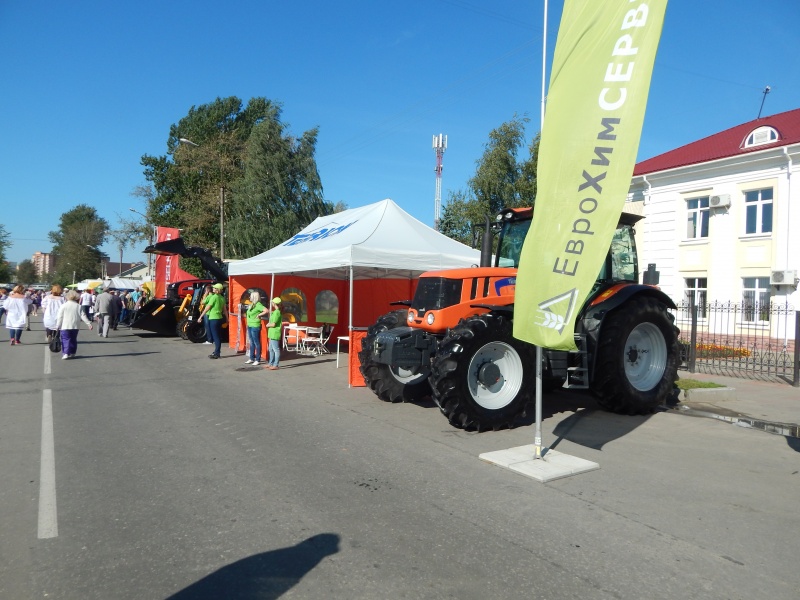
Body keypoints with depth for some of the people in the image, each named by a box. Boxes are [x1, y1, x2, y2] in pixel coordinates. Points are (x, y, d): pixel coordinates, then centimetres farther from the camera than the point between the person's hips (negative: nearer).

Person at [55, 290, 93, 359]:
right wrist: (89, 323, 3)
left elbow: (59, 317, -3)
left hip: (65, 327, -3)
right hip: (75, 326, 3)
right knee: (73, 339, 14)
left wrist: (57, 326, 3)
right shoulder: (79, 306, 3)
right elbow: (83, 316, 0)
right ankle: (72, 353, 19)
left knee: (65, 339, -2)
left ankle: (65, 353, -16)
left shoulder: (63, 306, -4)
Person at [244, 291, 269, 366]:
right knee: (251, 343, 15)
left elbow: (266, 310, -26)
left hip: (255, 327, -9)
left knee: (256, 343, -2)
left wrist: (259, 315, -16)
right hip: (249, 326, 9)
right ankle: (251, 358, 23)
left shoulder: (258, 305, -15)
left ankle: (257, 360, 3)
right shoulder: (252, 304, 12)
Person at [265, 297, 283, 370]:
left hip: (275, 334, -10)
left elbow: (273, 324, -19)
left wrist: (268, 325, -2)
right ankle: (270, 363, 27)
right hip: (272, 334, 10)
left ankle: (275, 365, -3)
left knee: (276, 349, -6)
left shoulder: (276, 312, -17)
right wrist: (269, 324, 8)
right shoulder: (274, 312, 14)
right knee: (271, 349, 18)